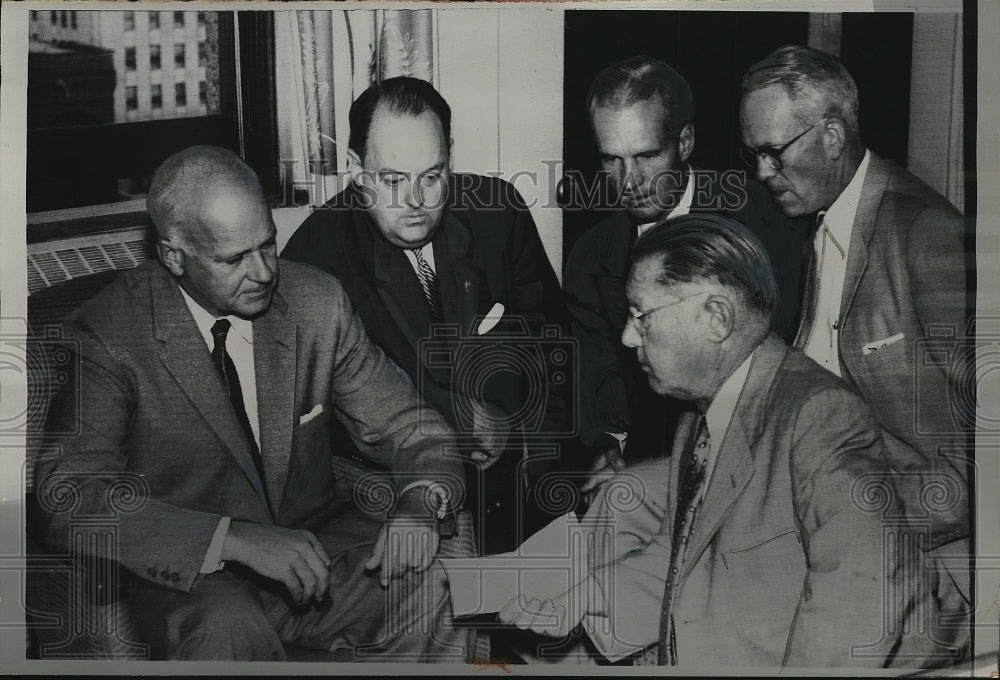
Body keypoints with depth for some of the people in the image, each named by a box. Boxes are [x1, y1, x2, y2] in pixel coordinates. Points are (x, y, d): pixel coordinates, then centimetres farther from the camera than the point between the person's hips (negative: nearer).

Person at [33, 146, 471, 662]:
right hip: (190, 574, -3)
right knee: (228, 629, -35)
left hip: (316, 541, 3)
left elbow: (411, 424, 4)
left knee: (430, 587, -23)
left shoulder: (316, 302, -3)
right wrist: (235, 540, -32)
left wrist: (418, 503, -20)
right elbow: (68, 501, -20)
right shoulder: (106, 335, -12)